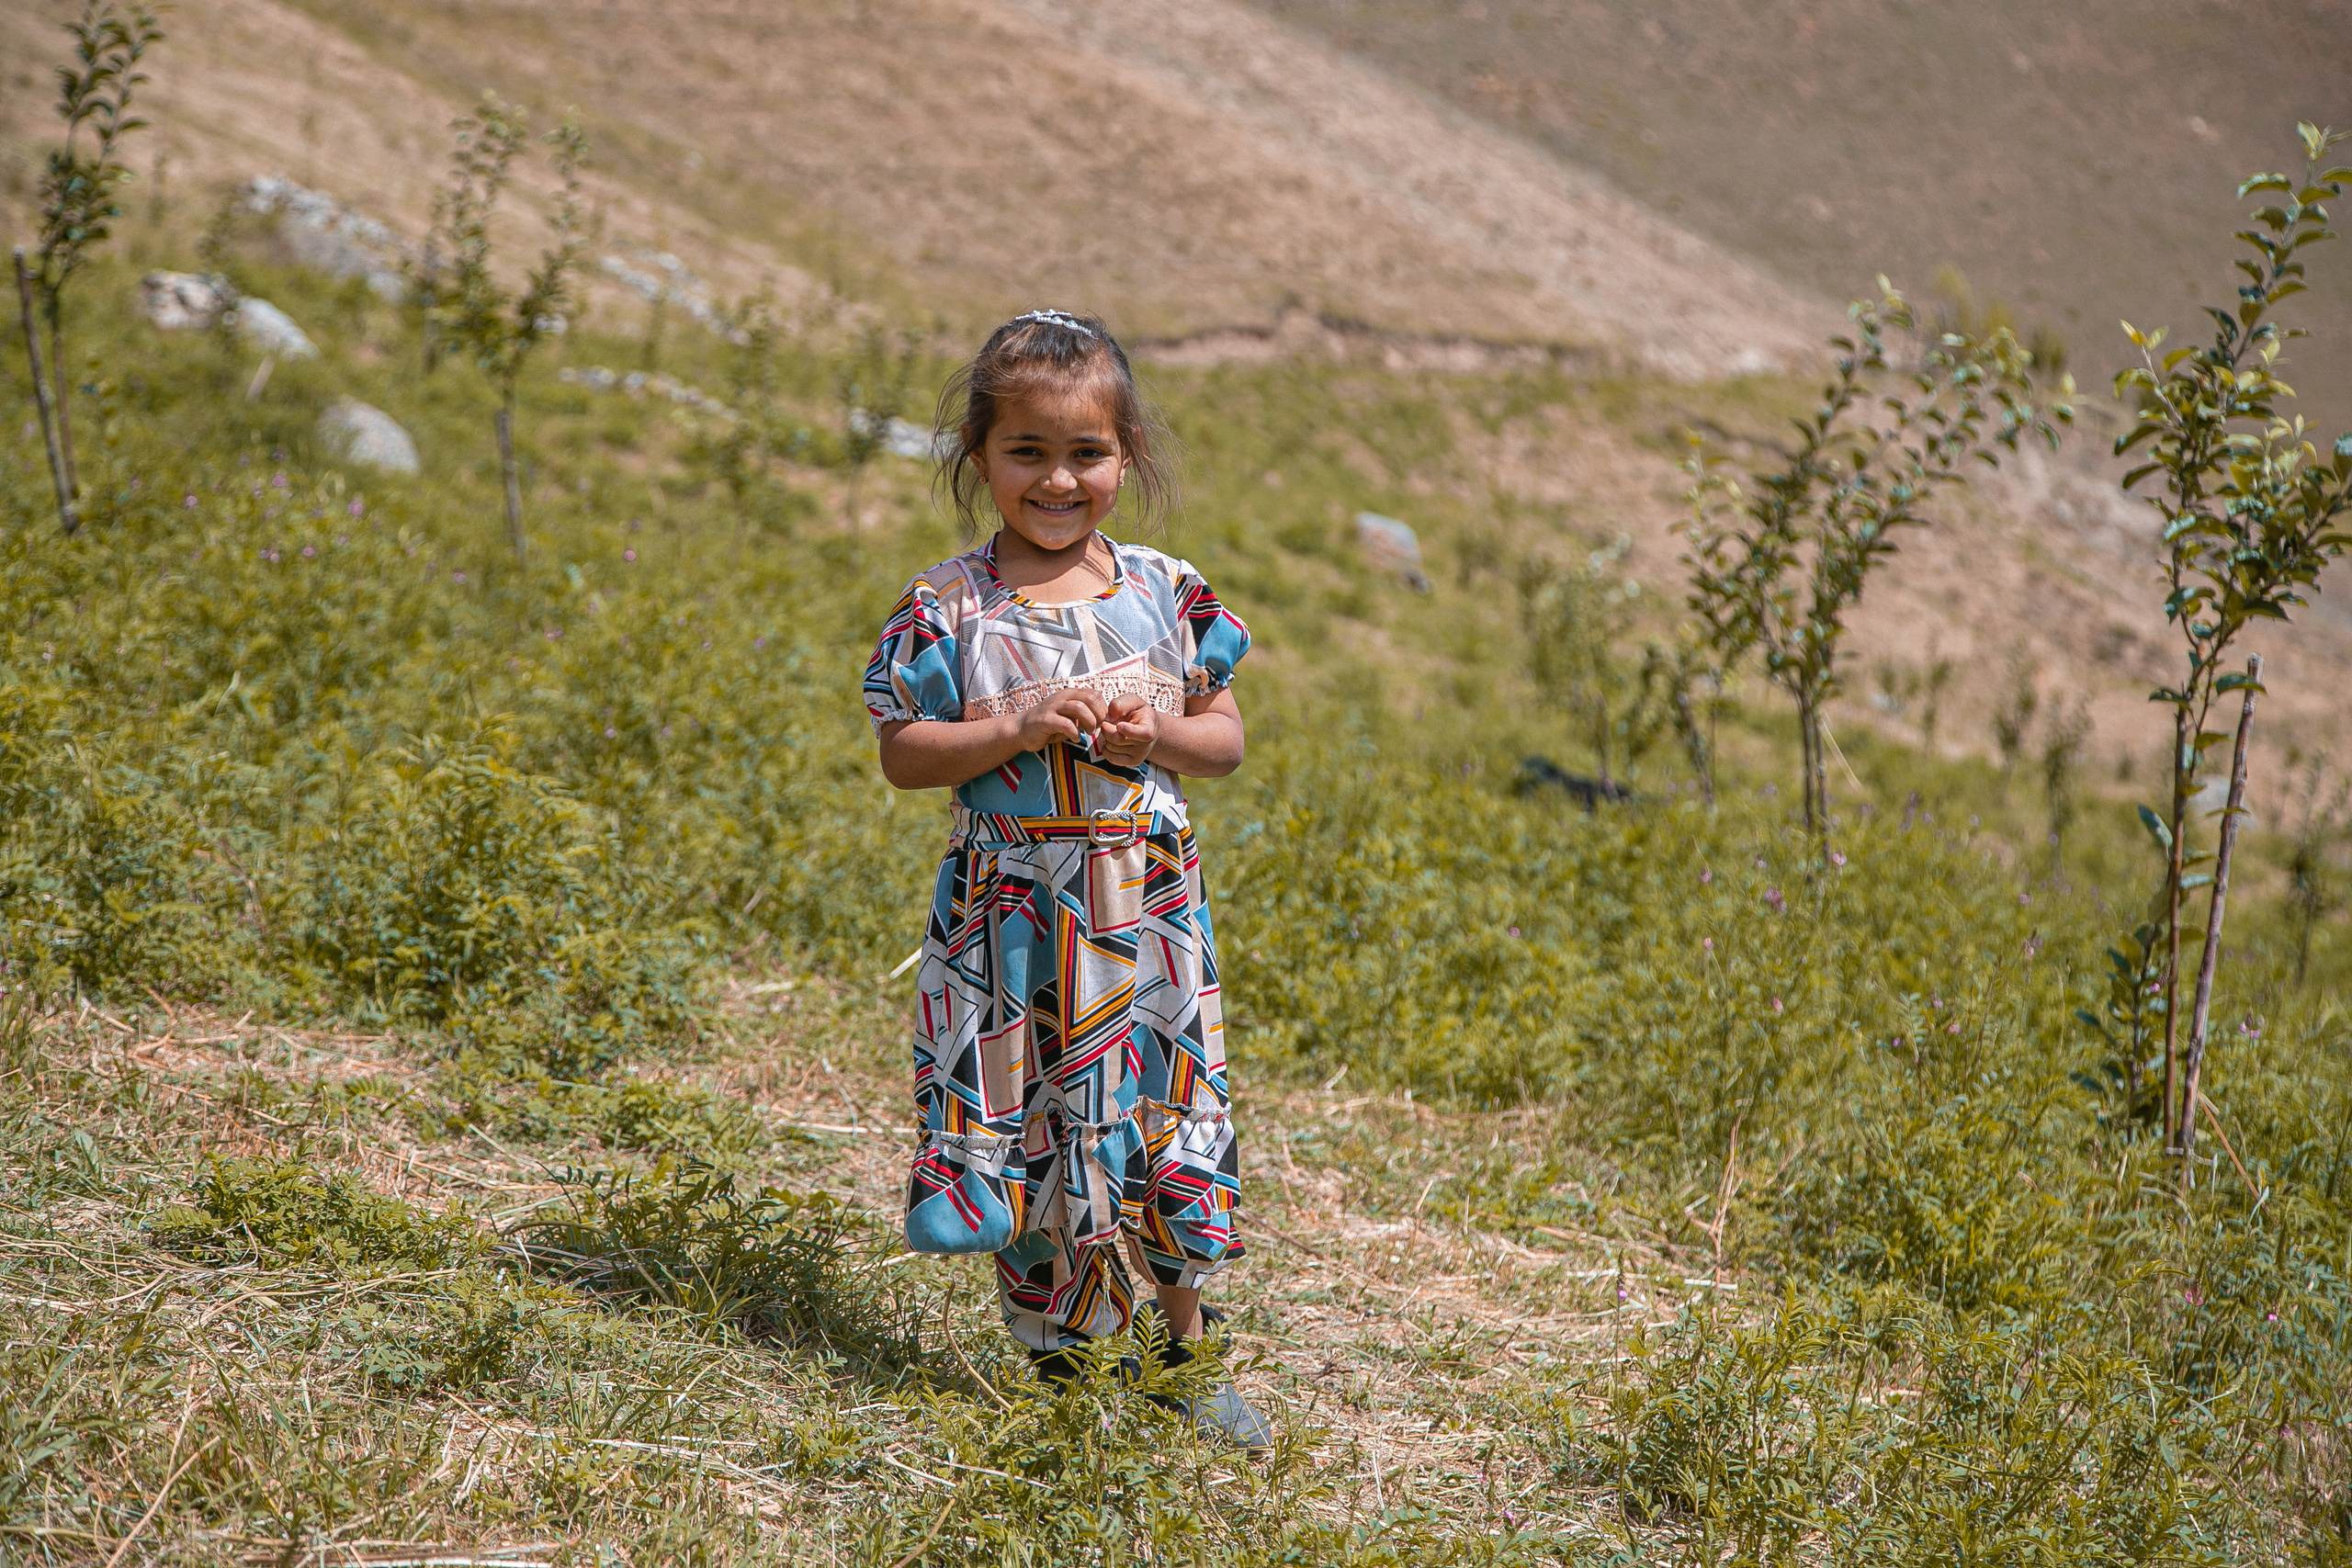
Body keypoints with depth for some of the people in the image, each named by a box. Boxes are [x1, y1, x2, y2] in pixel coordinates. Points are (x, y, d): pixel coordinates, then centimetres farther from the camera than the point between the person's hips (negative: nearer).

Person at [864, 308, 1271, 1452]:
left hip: (1147, 911, 2)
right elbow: (903, 754, -5)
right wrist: (1018, 729, -18)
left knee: (1168, 1123, 7)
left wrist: (1156, 732, -12)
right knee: (1028, 1141, 5)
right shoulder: (946, 607, -4)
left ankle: (1184, 1354, 24)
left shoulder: (1168, 594, 2)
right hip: (1011, 916, -2)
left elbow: (1225, 739, 8)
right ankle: (1058, 1364, 20)